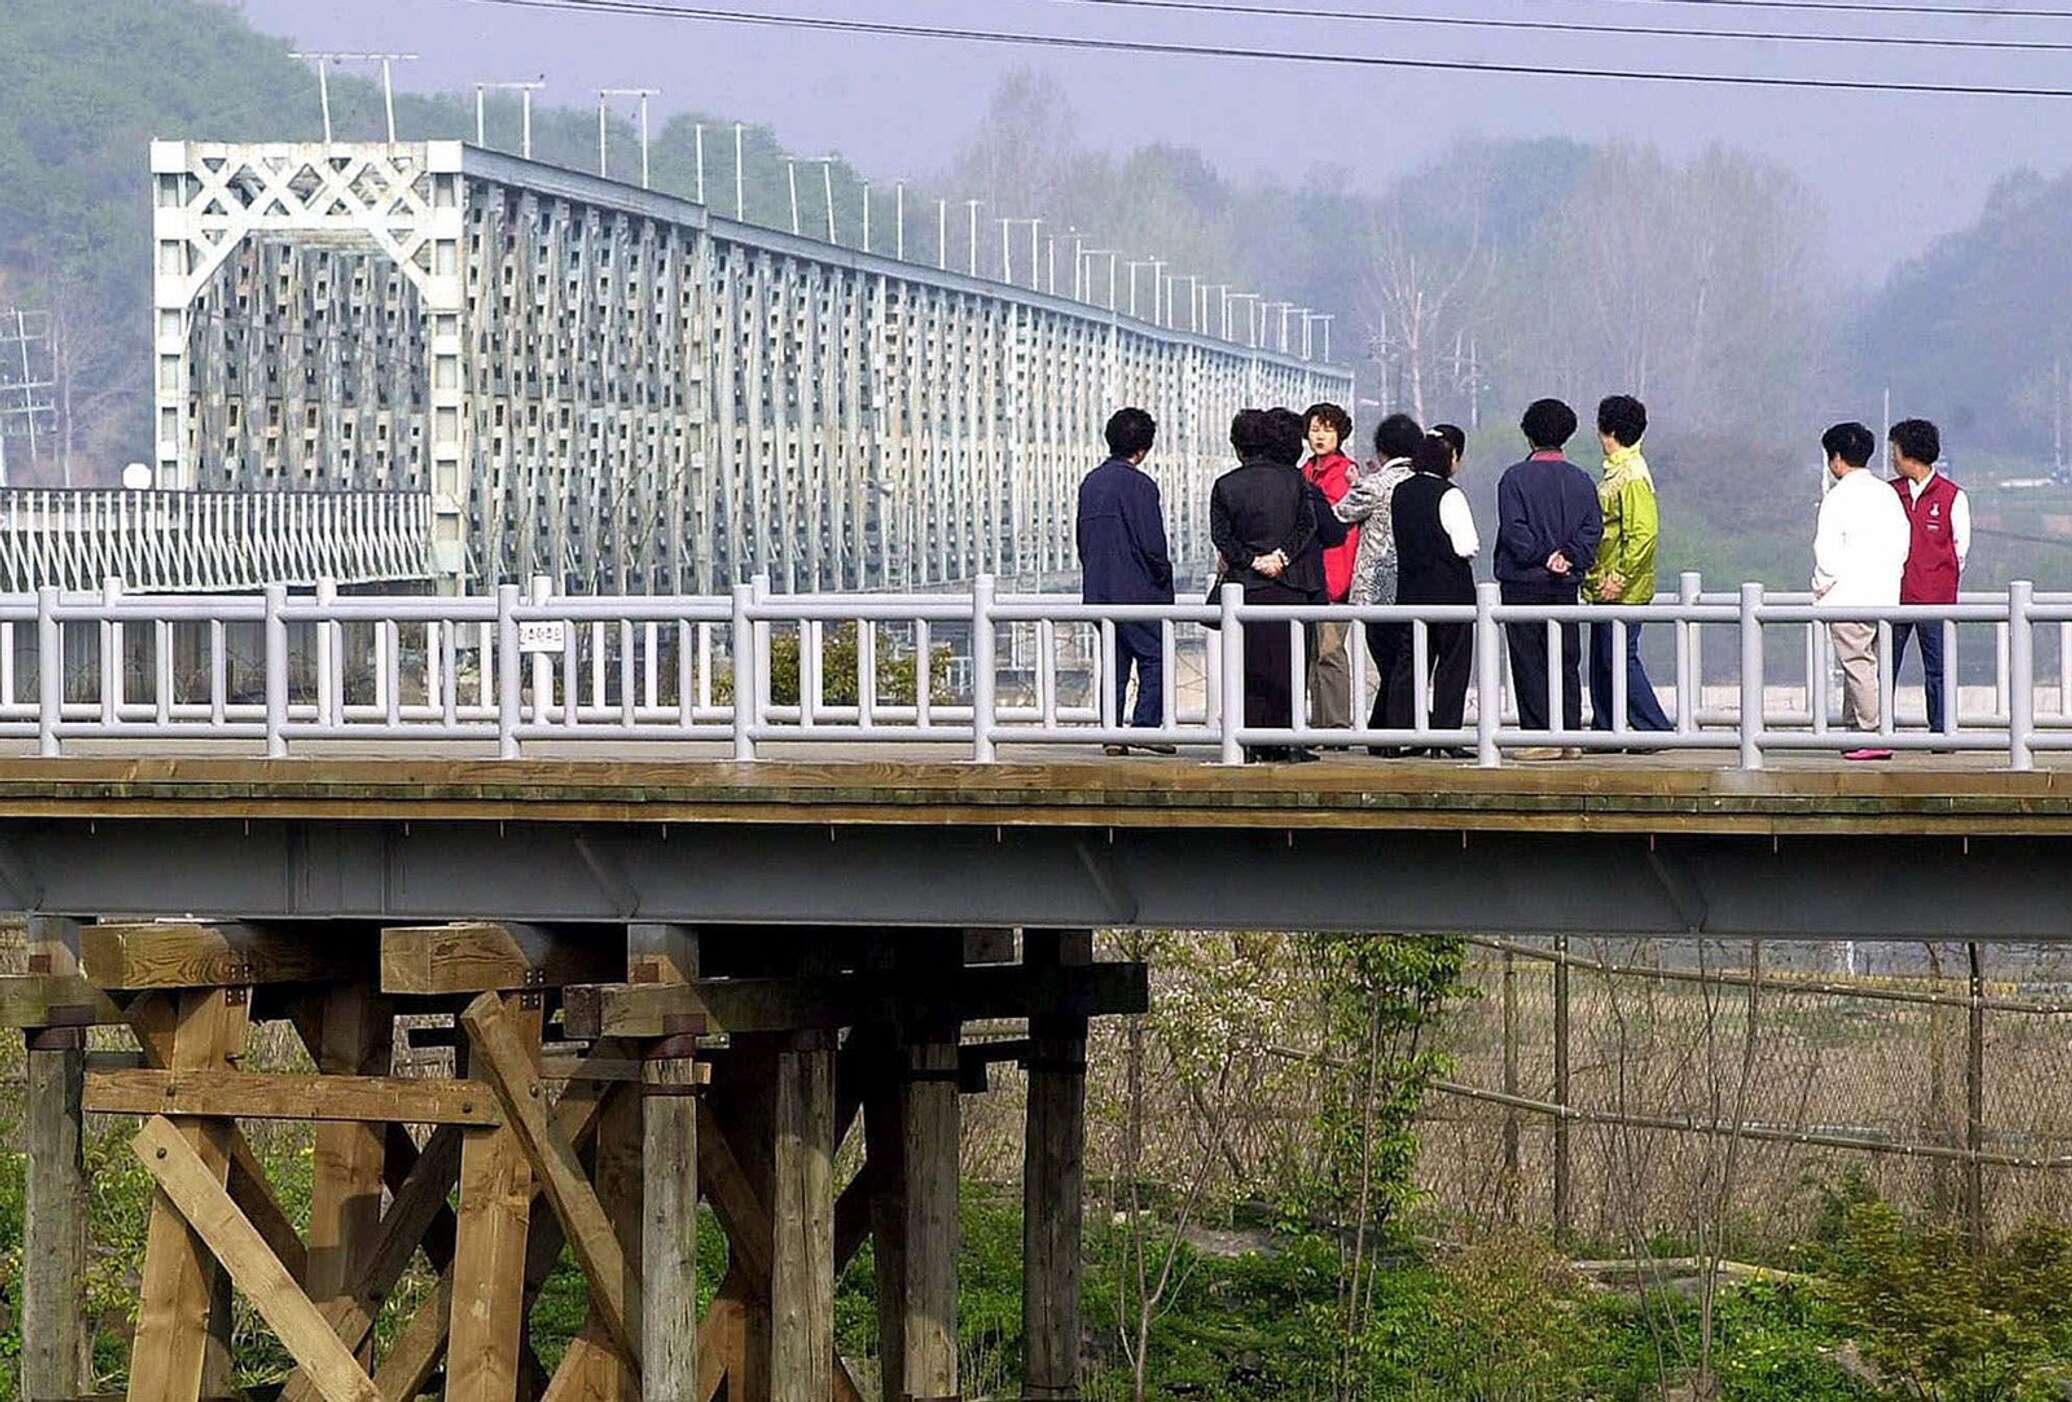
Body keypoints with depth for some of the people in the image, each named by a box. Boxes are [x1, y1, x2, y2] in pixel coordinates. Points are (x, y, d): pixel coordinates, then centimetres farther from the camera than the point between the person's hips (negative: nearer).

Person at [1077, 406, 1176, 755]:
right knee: (1154, 658, -1)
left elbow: (1082, 539, 16)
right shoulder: (1139, 484, -12)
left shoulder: (1090, 483, 11)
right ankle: (1147, 724, -10)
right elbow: (1152, 543, -15)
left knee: (1114, 662, 10)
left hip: (1098, 591, 7)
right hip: (1138, 589, -7)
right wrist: (1164, 579, 0)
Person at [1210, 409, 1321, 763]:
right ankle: (1286, 741, 3)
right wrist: (1282, 556, -9)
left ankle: (1245, 740, -3)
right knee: (1287, 663, 5)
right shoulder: (1293, 478, 2)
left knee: (1248, 664, 2)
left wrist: (1251, 560, -5)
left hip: (1245, 585, -1)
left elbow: (1221, 535, -5)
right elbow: (1308, 523, -3)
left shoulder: (1225, 486, 0)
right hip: (1291, 585, 1)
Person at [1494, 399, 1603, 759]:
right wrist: (1568, 557, -5)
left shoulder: (1516, 478, -5)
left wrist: (1543, 557, -10)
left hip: (1524, 581, -4)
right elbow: (1593, 527, 1)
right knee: (1566, 662, 9)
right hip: (1567, 585, 4)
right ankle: (1570, 736, 6)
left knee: (1529, 662, -2)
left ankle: (1541, 734, -7)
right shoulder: (1581, 480, 8)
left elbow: (1513, 530, -13)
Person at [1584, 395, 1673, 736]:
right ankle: (1604, 729, 19)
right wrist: (1595, 577, 10)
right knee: (1602, 662, 13)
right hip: (1605, 590, 10)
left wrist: (1619, 578, -22)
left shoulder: (1633, 477, -16)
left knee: (1621, 660, -8)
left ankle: (1656, 729, -6)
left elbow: (1644, 533, -22)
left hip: (1623, 592, -10)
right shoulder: (1616, 472, 14)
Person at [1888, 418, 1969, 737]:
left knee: (1937, 671, 1)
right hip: (1894, 596, 3)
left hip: (1936, 598, -3)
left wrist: (1944, 582, 7)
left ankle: (1943, 731, 6)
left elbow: (1960, 546, 5)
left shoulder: (1952, 496, -1)